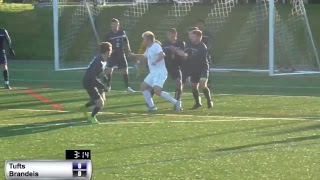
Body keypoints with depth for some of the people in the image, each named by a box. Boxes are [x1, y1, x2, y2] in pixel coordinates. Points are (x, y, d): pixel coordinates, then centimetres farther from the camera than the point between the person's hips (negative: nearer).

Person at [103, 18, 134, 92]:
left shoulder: (122, 33, 3)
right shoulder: (108, 35, -7)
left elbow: (126, 41, 17)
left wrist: (128, 48, 5)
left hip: (121, 55, 3)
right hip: (112, 55, -3)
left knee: (125, 70, 4)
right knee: (109, 70, -14)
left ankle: (127, 87, 16)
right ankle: (108, 86, 3)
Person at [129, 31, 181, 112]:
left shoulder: (156, 46, -13)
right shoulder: (148, 49, 18)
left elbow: (162, 54, -32)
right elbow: (144, 57, 36)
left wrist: (155, 61, -36)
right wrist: (134, 55, 28)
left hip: (160, 72, -10)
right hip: (153, 72, 10)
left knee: (157, 91, -24)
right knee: (143, 87, 8)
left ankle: (175, 102, -19)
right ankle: (151, 106, 10)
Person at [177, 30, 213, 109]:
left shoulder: (202, 47, -19)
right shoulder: (191, 45, 5)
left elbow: (197, 57, -30)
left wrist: (185, 55, -33)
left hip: (202, 68, -7)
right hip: (194, 69, 7)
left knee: (202, 85, -19)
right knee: (194, 86, 6)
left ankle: (209, 101, 0)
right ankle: (197, 103, 23)